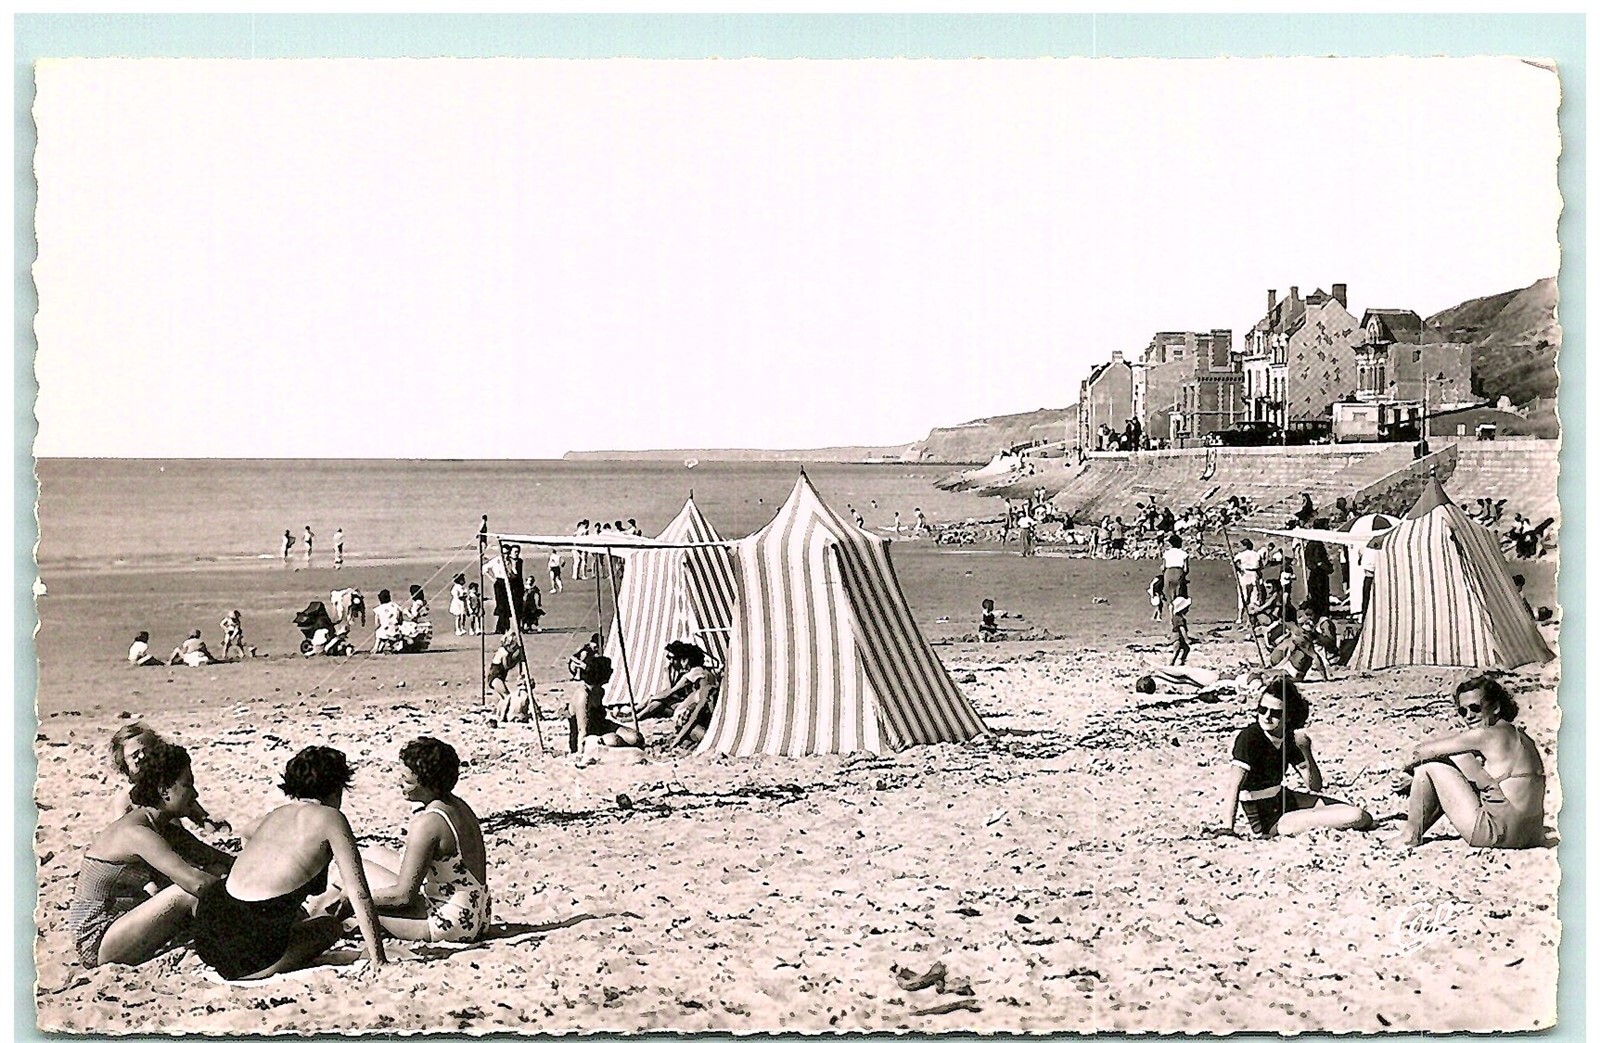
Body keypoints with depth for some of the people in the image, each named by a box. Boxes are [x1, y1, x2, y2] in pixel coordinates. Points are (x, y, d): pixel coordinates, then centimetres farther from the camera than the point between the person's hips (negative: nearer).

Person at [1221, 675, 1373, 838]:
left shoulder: (1288, 738, 0)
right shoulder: (1249, 736, -22)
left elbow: (1315, 786, 1)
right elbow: (1232, 787, -32)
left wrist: (1306, 752, -15)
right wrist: (1228, 830, -41)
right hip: (1266, 821, -8)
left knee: (1364, 819, 3)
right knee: (1355, 817, -14)